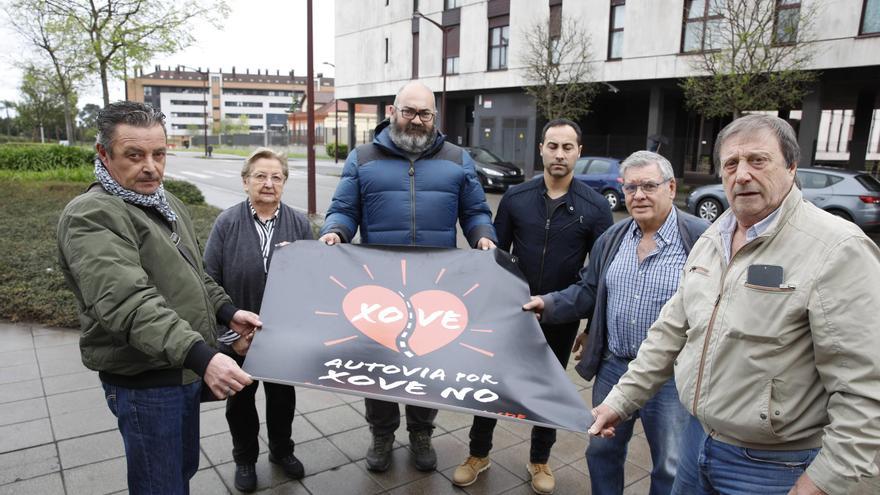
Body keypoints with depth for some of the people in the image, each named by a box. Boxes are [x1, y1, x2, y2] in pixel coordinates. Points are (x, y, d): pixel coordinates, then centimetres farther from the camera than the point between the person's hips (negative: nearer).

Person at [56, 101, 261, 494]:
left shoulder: (168, 204, 10)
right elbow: (127, 302, -33)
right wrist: (200, 355, -43)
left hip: (184, 369, 8)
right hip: (144, 383, -8)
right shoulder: (91, 216, -20)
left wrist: (227, 311, 5)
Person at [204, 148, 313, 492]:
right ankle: (244, 458, 41)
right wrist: (230, 332, -12)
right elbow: (209, 282, -10)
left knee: (283, 395, 19)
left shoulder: (299, 224, -4)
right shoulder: (226, 224, -10)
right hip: (238, 336, -1)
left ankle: (282, 450, 44)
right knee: (240, 399, 17)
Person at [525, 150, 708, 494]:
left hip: (671, 376, -5)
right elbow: (588, 291, 12)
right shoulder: (612, 238, 6)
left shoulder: (702, 237, -12)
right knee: (602, 451, 21)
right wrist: (549, 305, -2)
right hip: (613, 367, 5)